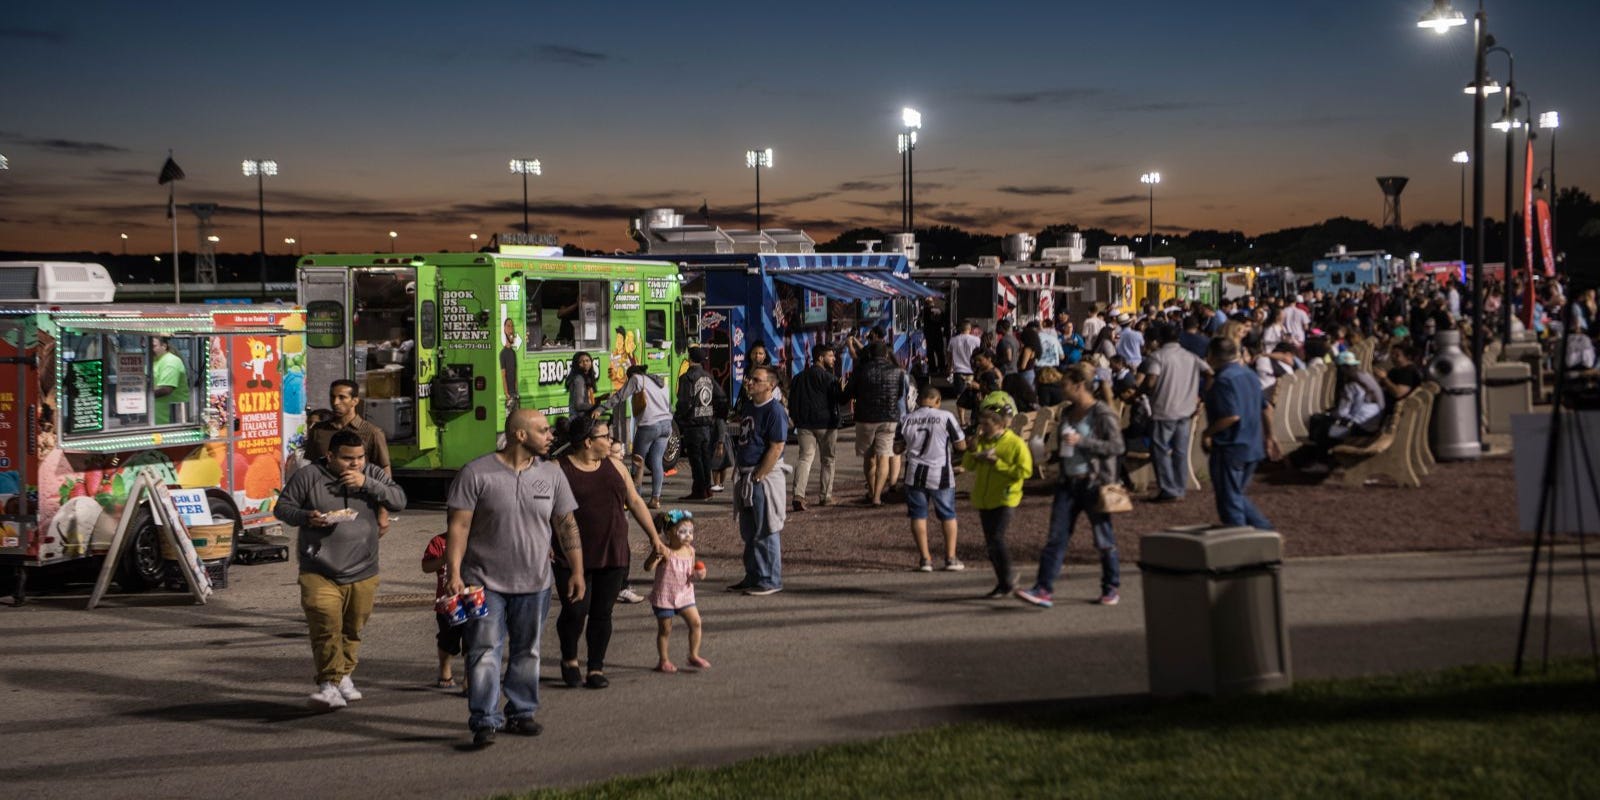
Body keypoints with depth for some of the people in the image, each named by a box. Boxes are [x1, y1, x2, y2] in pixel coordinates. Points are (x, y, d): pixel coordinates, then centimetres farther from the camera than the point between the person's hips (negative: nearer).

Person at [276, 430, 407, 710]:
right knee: (326, 629, -16)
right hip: (319, 573, -3)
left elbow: (399, 500, -3)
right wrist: (306, 517, -16)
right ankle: (329, 683, -13)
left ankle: (344, 676, 28)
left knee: (352, 630, 11)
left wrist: (366, 484, -15)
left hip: (362, 573, 3)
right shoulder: (308, 476, -1)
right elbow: (282, 507, 4)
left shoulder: (372, 475, 6)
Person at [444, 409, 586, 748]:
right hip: (486, 582, -4)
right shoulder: (476, 473, -8)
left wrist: (577, 571, 4)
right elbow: (459, 526, -9)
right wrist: (455, 574, -15)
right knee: (485, 652, -5)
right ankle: (485, 720, 0)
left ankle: (521, 712, 24)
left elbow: (567, 525, 9)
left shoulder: (552, 474, 5)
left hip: (535, 582, 4)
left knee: (527, 652, 12)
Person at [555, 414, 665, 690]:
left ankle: (596, 668, 17)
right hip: (573, 558, -4)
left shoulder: (614, 466, 11)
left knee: (602, 613, 5)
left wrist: (654, 537, 13)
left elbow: (635, 502, 16)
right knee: (575, 611, -7)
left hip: (612, 556, 4)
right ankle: (569, 660, 19)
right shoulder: (559, 470, -5)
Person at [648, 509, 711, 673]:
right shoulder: (665, 552, -15)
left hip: (685, 594, 5)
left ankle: (694, 656, 9)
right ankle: (663, 661, 16)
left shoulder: (690, 551, 3)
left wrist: (697, 575, -8)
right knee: (665, 629, 3)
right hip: (664, 596, -5)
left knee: (695, 622, -4)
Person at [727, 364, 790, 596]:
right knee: (749, 531, 15)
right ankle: (753, 576, 25)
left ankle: (770, 581, 5)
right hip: (746, 476, 9)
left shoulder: (774, 411, -15)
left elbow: (776, 448, -19)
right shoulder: (750, 407, 13)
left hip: (765, 477, -9)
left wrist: (758, 477, -18)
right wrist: (740, 473, 13)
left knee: (766, 533, -2)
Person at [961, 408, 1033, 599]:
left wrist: (997, 463, -18)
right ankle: (1005, 581, 21)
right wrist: (974, 450, -11)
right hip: (983, 500, 7)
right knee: (991, 544, 9)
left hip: (1005, 500, -7)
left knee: (996, 539, -17)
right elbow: (967, 465, 7)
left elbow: (1024, 471, -15)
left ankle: (1007, 583, -6)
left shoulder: (1016, 443, -7)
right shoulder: (982, 442, 12)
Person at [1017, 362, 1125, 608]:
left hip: (1094, 484, -7)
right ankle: (1043, 589, -6)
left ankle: (1110, 588, 21)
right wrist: (1057, 450, 12)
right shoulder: (1067, 413, 13)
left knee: (1104, 539, 5)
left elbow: (1117, 447, -17)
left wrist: (1081, 441, -19)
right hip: (1069, 483, 7)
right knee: (1056, 538, -2)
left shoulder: (1103, 413, -10)